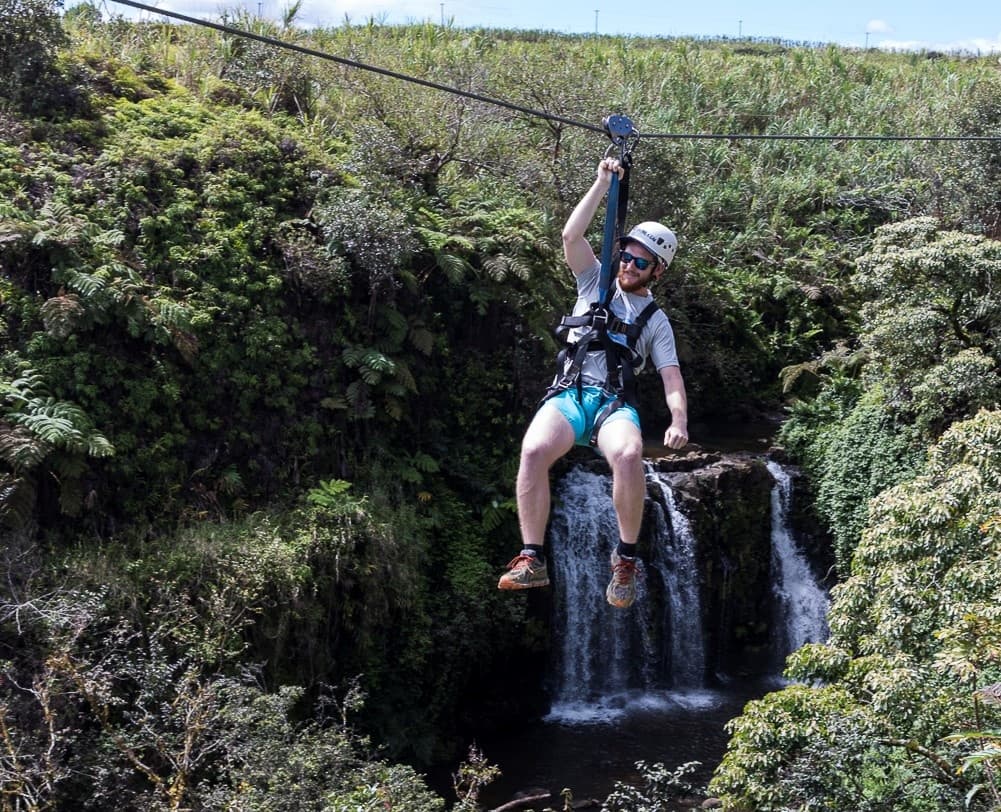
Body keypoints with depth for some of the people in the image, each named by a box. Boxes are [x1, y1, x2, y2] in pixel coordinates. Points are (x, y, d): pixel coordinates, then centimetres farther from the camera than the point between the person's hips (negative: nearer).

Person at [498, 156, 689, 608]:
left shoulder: (656, 321, 18)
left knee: (628, 455, -36)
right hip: (569, 394, 1)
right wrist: (604, 182, 3)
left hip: (615, 403, 0)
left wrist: (679, 421, -14)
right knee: (534, 451, -33)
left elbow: (672, 377, 6)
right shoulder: (596, 282, 21)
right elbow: (571, 235, 5)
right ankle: (532, 559, -27)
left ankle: (626, 557, -20)